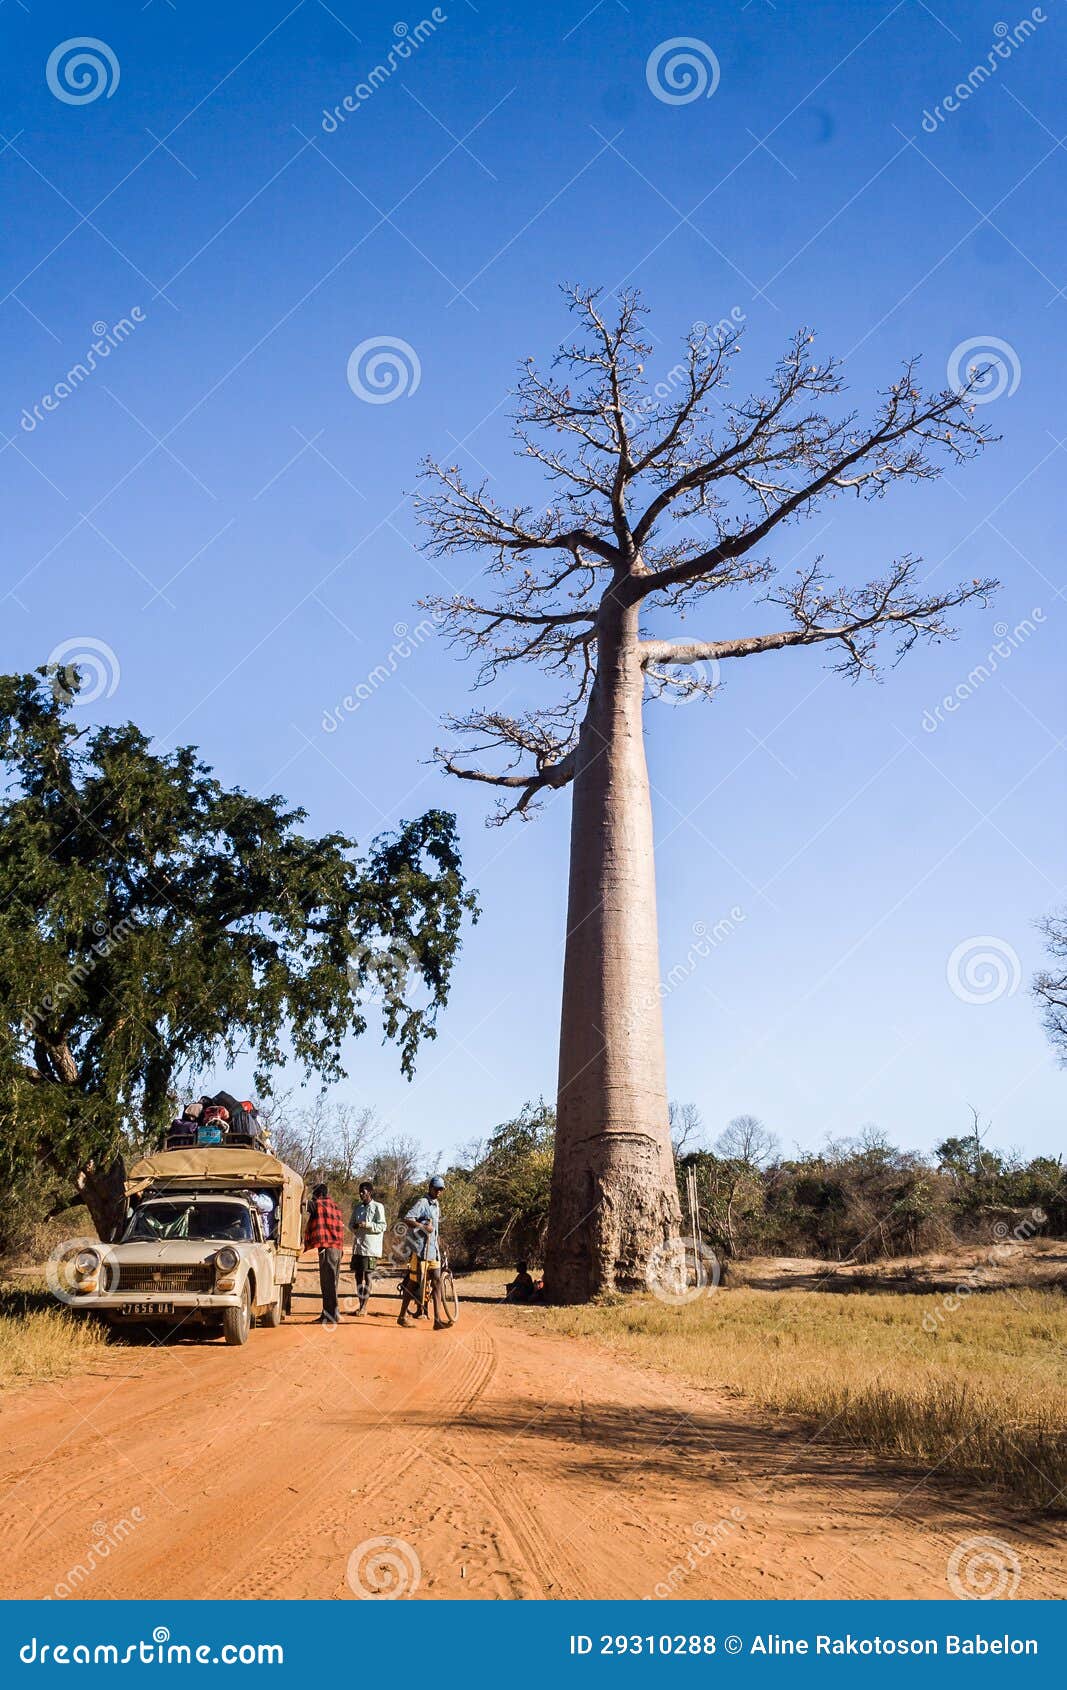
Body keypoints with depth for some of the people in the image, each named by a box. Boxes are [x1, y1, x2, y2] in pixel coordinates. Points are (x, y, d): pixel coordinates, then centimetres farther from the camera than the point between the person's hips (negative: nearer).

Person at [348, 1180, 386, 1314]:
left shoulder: (377, 1207, -4)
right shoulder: (357, 1207, 14)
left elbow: (382, 1226, -8)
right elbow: (351, 1223, 17)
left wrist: (367, 1225, -19)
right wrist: (354, 1226, -6)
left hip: (370, 1246, -6)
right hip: (357, 1246, 6)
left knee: (367, 1275, -5)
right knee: (357, 1274, 6)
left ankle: (364, 1306, -2)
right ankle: (360, 1304, 14)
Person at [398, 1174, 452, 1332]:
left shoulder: (436, 1205, 18)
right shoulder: (422, 1203, -10)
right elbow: (407, 1219, -22)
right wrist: (423, 1226, -30)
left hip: (433, 1249, 8)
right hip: (420, 1248, -8)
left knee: (436, 1281, -1)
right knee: (414, 1282, -2)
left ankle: (439, 1320, -5)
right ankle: (402, 1316, 10)